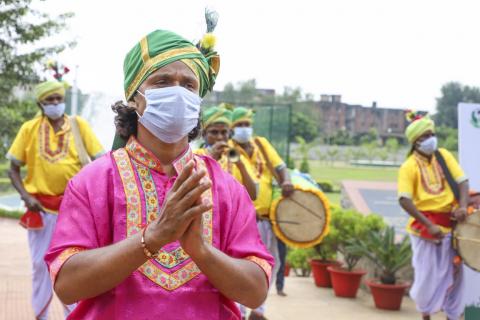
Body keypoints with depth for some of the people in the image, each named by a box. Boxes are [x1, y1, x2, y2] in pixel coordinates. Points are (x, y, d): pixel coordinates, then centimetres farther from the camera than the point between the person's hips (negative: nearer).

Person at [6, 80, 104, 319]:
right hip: (40, 205, 0)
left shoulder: (78, 125, -2)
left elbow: (99, 159, -2)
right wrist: (25, 196, -11)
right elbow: (13, 168, 2)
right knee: (40, 263, 7)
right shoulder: (29, 128, -1)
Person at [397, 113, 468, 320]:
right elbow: (405, 201, -18)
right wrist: (429, 225, -24)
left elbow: (462, 181, 0)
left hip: (450, 223, 4)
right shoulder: (409, 167, -9)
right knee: (428, 274, 4)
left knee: (453, 272, 9)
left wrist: (463, 206, -19)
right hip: (425, 225, -4)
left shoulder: (444, 156, 4)